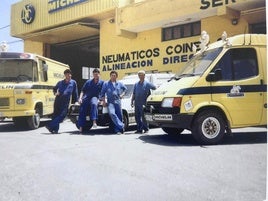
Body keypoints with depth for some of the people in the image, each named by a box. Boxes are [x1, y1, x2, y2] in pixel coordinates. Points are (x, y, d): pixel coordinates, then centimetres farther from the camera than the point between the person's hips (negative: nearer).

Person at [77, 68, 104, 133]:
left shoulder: (102, 82, 6)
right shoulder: (88, 82, 11)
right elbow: (83, 91, 12)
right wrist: (80, 98, -2)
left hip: (95, 97, -3)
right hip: (86, 97, 3)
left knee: (94, 104, -38)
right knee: (82, 111, -7)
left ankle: (94, 121, -43)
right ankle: (81, 127, 0)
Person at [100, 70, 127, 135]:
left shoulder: (119, 84, 14)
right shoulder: (106, 84, 9)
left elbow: (125, 89, 28)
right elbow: (102, 93, 9)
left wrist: (122, 94, 13)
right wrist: (103, 101, -1)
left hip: (118, 101, 2)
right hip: (110, 102, -2)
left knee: (119, 115, -1)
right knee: (112, 113, -26)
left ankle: (118, 129, 11)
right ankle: (121, 126, -25)